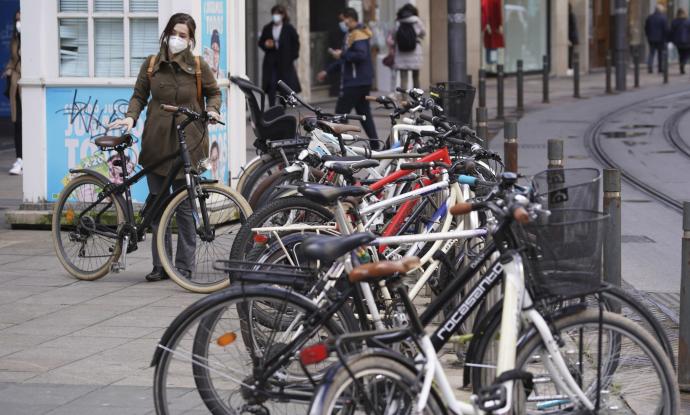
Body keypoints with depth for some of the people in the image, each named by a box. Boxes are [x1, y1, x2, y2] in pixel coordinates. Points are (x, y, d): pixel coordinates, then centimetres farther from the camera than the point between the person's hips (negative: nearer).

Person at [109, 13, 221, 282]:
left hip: (187, 144, -2)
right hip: (157, 141, 2)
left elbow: (213, 92, 13)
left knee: (184, 205, -1)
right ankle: (160, 264, 12)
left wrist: (212, 110, -6)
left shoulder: (199, 66, 2)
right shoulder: (152, 64, 6)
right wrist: (131, 117, -7)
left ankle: (184, 265, 7)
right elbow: (139, 95, 10)